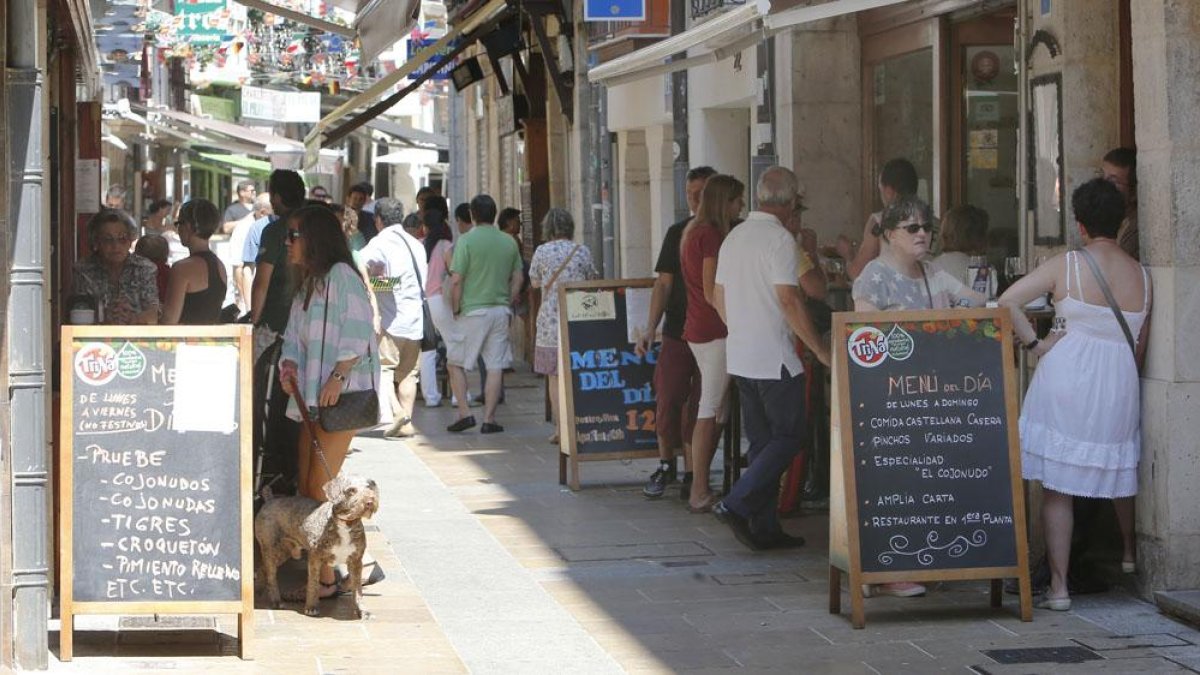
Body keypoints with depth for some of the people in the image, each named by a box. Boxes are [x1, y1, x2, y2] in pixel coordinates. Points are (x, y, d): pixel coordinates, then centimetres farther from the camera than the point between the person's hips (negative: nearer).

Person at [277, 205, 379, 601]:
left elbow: (358, 330, -17)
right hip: (311, 397, 9)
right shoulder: (307, 283, 20)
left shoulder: (340, 275, -9)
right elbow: (298, 338, 18)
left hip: (339, 396, -9)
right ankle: (312, 570, 11)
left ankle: (326, 579, -6)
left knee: (320, 488, -10)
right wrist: (289, 364, -1)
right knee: (306, 489, 7)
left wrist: (338, 376, -21)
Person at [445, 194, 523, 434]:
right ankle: (489, 419, 4)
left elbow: (456, 280, -13)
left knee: (455, 363, 8)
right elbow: (518, 278, 10)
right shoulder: (509, 242, 6)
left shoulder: (467, 240, -9)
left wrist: (455, 309, -3)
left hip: (472, 310, -4)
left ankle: (464, 413, 0)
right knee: (495, 367, 5)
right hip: (500, 311, 4)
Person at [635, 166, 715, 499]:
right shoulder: (677, 233, 7)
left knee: (699, 406, 1)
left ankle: (692, 473, 11)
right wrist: (650, 329, 0)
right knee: (667, 400, -1)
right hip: (677, 333, 2)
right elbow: (664, 284, 8)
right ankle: (666, 465, 18)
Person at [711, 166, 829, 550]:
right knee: (787, 438, 0)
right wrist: (820, 350, -13)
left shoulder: (733, 238, 12)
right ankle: (736, 505, -10)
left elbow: (719, 297, 17)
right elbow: (788, 299, -19)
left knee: (762, 442, 12)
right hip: (774, 359, -8)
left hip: (739, 357, 9)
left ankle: (764, 528, 11)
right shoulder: (779, 238, -14)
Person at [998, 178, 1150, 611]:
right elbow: (1140, 350, 10)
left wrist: (1034, 344, -2)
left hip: (1066, 379, -3)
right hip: (1119, 386, 3)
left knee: (1057, 488, 2)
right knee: (1121, 471, 26)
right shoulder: (1143, 276, 4)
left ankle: (1059, 587, -1)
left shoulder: (1067, 265, -6)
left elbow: (1007, 301, -12)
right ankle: (1130, 554, 48)